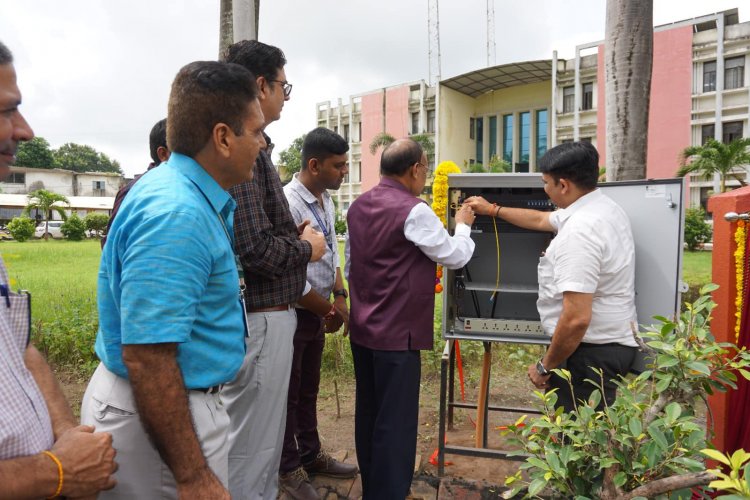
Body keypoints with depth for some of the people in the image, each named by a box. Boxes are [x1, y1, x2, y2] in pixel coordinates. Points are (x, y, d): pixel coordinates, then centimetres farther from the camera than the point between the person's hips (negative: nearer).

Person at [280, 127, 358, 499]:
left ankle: (310, 455, 39)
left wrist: (339, 295, 2)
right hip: (292, 313, -8)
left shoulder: (326, 199, 4)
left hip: (317, 311, 8)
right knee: (288, 393, 10)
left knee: (309, 389, 21)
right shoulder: (288, 204, -23)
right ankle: (289, 469, 28)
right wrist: (328, 310, -13)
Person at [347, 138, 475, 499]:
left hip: (362, 329, 9)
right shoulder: (413, 211, -18)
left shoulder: (358, 206, 7)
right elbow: (455, 257, -7)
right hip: (397, 333, -8)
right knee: (395, 422, 3)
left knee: (368, 414, 19)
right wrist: (463, 225, 11)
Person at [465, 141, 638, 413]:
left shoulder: (580, 230, -23)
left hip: (592, 352, -10)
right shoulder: (604, 207, 9)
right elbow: (540, 220, 25)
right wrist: (492, 210, 33)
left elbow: (576, 318, -27)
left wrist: (545, 366, -14)